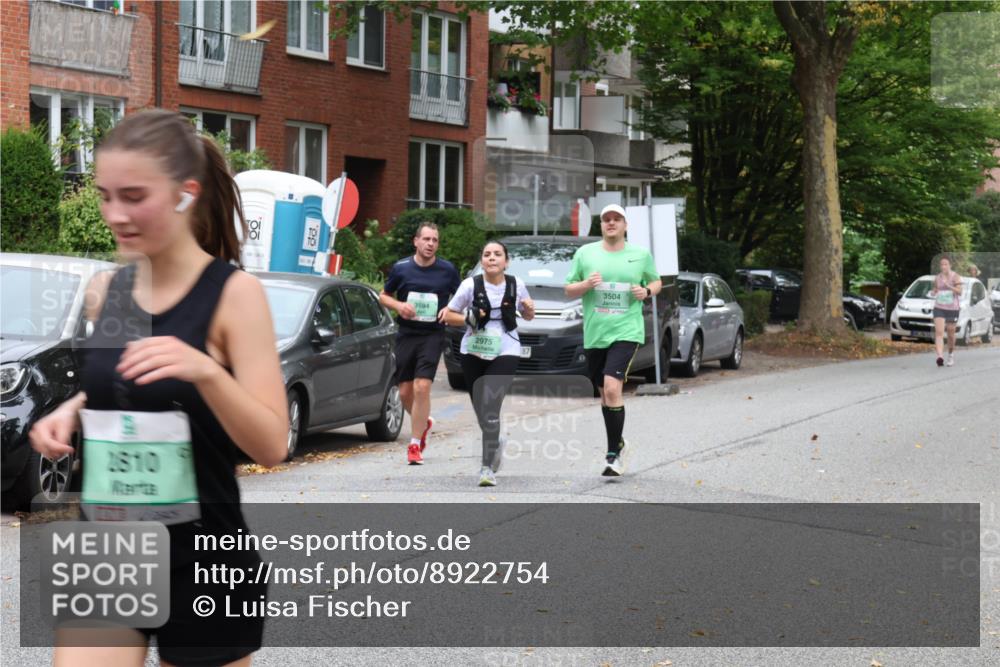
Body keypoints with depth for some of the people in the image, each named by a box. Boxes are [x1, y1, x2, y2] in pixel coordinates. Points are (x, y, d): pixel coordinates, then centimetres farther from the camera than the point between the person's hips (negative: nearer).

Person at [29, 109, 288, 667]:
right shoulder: (104, 292, 3)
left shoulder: (234, 293, -13)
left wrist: (206, 371, -32)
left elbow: (272, 446, -17)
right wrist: (72, 410, 0)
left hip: (204, 564, -4)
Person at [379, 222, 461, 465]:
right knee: (405, 392, 6)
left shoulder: (448, 270, 0)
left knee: (422, 387, -15)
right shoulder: (401, 268, 2)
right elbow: (384, 296, 12)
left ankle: (415, 444, -6)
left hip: (433, 335, -2)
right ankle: (424, 422, 37)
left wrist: (451, 309, -9)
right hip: (406, 335, 2)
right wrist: (398, 305, -8)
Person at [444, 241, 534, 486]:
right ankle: (494, 447, 41)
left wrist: (529, 309, -7)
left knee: (490, 408, -17)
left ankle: (488, 468, -16)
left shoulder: (516, 285, 2)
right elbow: (448, 315, 3)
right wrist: (468, 318, -17)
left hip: (506, 353, -1)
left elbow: (527, 316, 16)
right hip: (473, 353, 2)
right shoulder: (471, 285, -3)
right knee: (481, 410, 10)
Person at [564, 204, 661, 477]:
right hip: (594, 334, 3)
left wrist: (647, 291, -3)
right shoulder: (585, 253, 6)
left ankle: (614, 454, -13)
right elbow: (568, 290, 10)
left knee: (612, 388, -19)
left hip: (626, 332, -3)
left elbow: (656, 281, 19)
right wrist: (586, 285, -11)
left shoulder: (641, 255, 5)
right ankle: (617, 442, 34)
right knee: (604, 392, 13)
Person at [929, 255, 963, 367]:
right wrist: (933, 293, -2)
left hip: (952, 308, -2)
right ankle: (940, 357, -27)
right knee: (939, 332, -15)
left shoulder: (955, 277, -4)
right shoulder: (937, 278, 7)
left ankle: (951, 355, 34)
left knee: (951, 334, 9)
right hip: (939, 308, 2)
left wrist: (949, 286, -28)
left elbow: (959, 291, -14)